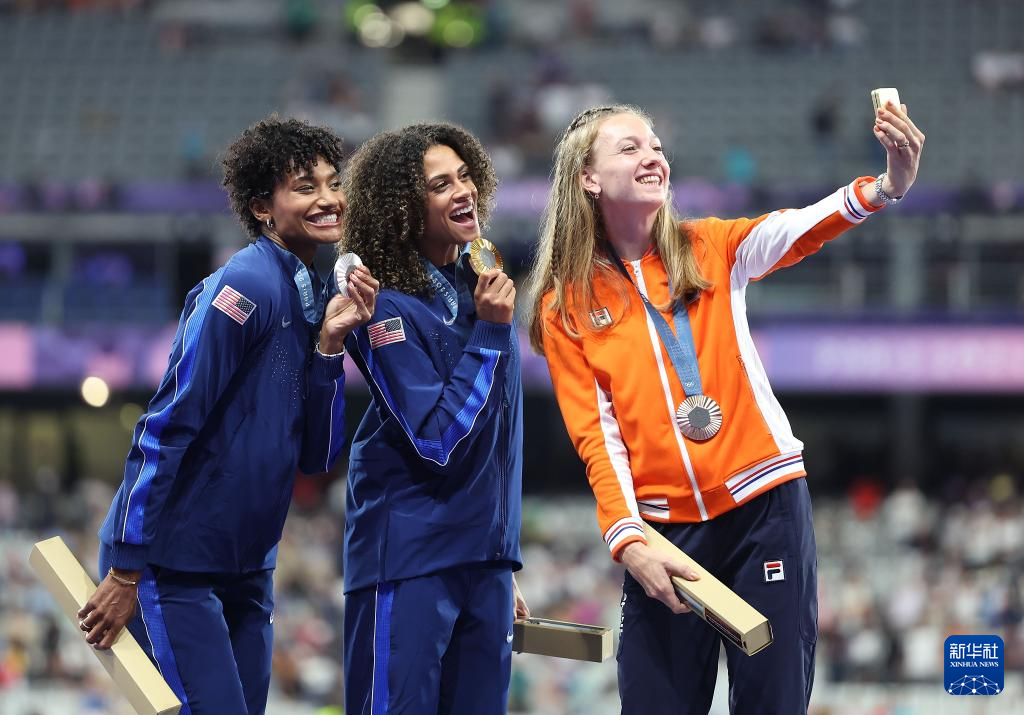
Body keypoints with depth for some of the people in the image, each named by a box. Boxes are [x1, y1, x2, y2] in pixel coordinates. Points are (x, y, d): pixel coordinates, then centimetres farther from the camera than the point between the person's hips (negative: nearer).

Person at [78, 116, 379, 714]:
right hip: (174, 563, -8)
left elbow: (316, 457, 5)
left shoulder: (316, 298, 9)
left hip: (247, 569, 8)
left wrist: (329, 344, -8)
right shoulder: (244, 288, -15)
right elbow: (165, 429, -17)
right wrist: (127, 572, -18)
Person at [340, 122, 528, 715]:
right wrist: (490, 333, -19)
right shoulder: (389, 308, -12)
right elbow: (437, 439, -18)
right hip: (411, 559, -7)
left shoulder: (481, 286, 9)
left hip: (486, 555, 7)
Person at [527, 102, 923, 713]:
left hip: (766, 503, 0)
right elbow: (596, 434, -1)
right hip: (663, 527, 0)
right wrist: (627, 541, -15)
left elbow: (797, 230, -13)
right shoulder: (567, 306, 3)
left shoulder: (710, 250, 6)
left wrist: (886, 186, -32)